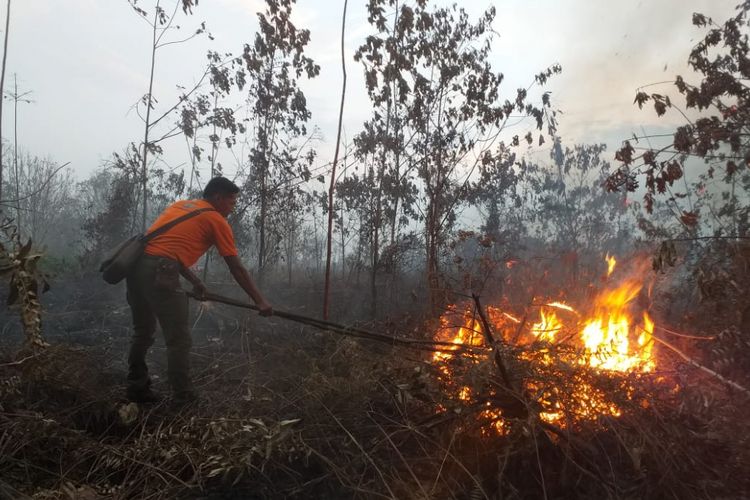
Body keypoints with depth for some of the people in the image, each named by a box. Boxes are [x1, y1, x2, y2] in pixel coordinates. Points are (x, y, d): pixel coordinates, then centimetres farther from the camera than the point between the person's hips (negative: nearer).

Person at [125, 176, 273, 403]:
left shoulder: (180, 204, 25)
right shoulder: (217, 221, 4)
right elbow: (237, 269, 4)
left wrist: (194, 281, 29)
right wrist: (260, 301, 10)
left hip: (137, 264, 8)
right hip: (158, 272, -8)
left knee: (143, 332, 20)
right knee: (179, 339, 2)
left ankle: (137, 389, 29)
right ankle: (184, 397, 8)